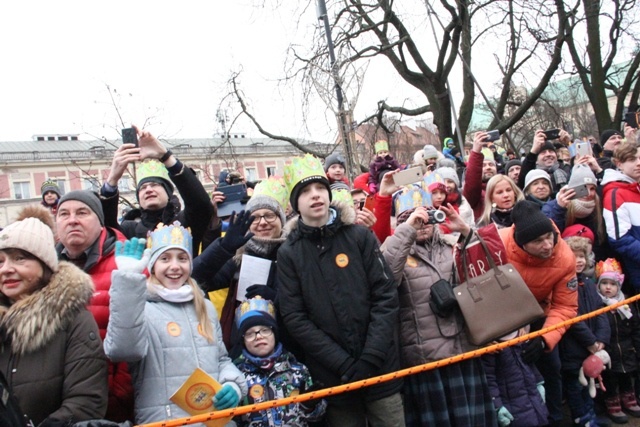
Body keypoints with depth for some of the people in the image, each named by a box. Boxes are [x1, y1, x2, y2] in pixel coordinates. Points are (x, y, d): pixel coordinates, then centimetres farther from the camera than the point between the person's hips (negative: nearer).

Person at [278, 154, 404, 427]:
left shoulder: (360, 236, 0)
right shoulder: (288, 253, -1)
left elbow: (385, 296, -4)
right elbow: (294, 318, -6)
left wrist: (370, 358, -13)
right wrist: (343, 364, -12)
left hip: (381, 370, 0)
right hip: (334, 377, 0)